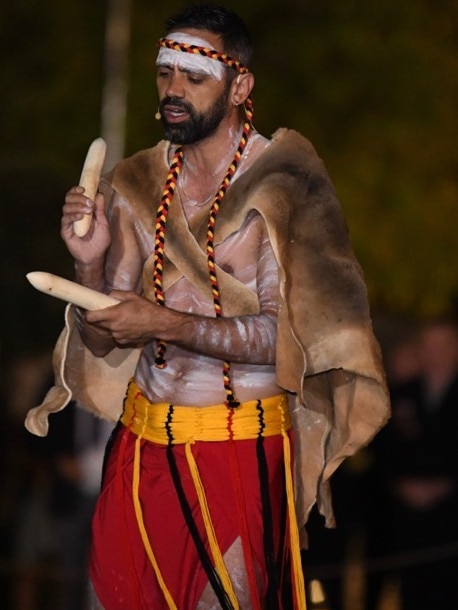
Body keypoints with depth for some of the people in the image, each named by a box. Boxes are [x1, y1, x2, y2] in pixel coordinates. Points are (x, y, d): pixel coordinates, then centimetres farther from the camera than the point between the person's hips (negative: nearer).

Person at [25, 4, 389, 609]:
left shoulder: (279, 184, -8)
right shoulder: (135, 186, 5)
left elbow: (287, 337, -15)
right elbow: (102, 342, 6)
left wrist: (167, 324, -21)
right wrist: (91, 263, -12)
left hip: (242, 451, -5)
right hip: (143, 443, 5)